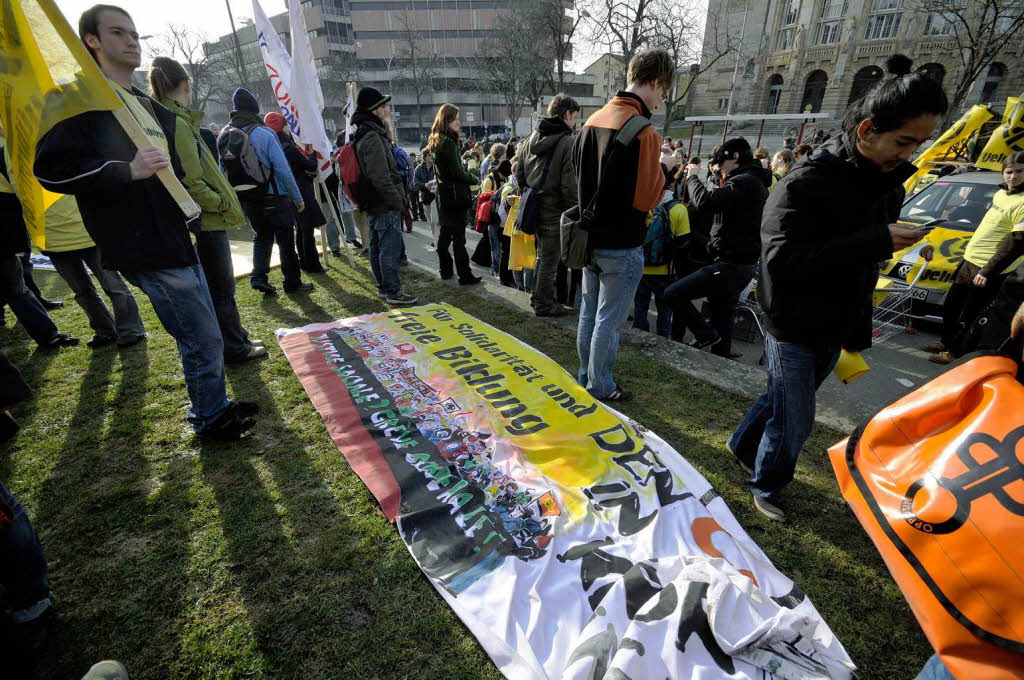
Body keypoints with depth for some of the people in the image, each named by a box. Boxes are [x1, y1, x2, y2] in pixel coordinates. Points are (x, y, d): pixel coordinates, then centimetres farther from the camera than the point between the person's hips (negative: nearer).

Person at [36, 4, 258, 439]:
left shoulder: (150, 107, 22)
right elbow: (50, 168, -13)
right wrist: (128, 171, -22)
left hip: (177, 238, 9)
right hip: (146, 246, -9)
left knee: (200, 334, 16)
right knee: (203, 339, -7)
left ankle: (213, 406, 31)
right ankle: (210, 419, 11)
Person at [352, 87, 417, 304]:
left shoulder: (364, 135, 16)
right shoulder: (373, 138, -17)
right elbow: (381, 178, -23)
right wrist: (397, 201, -15)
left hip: (373, 205, 10)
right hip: (385, 205, -10)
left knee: (377, 247, 15)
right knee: (390, 249, -5)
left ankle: (383, 286, 26)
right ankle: (393, 292, 2)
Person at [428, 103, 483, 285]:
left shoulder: (437, 142, 13)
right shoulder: (448, 142, -16)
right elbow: (457, 172, -19)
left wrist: (468, 174, 10)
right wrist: (475, 179, -3)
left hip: (443, 193, 9)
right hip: (454, 194, -9)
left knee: (445, 233, 15)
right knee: (459, 236, -7)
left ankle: (446, 270, 24)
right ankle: (465, 275, -3)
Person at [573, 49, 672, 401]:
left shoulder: (593, 120, 7)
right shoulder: (643, 131, -18)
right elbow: (646, 197, -20)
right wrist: (661, 176, -2)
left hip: (591, 237, 8)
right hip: (621, 245, -8)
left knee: (589, 313, 17)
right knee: (608, 320, 4)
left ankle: (585, 378, 32)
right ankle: (600, 389, 18)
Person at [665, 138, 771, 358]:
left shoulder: (744, 181, -17)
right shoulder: (756, 182, 18)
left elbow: (705, 202, -28)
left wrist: (693, 177, -11)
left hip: (730, 265, -10)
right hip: (743, 264, 10)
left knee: (673, 294, -12)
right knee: (723, 315, 17)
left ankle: (706, 334, -4)